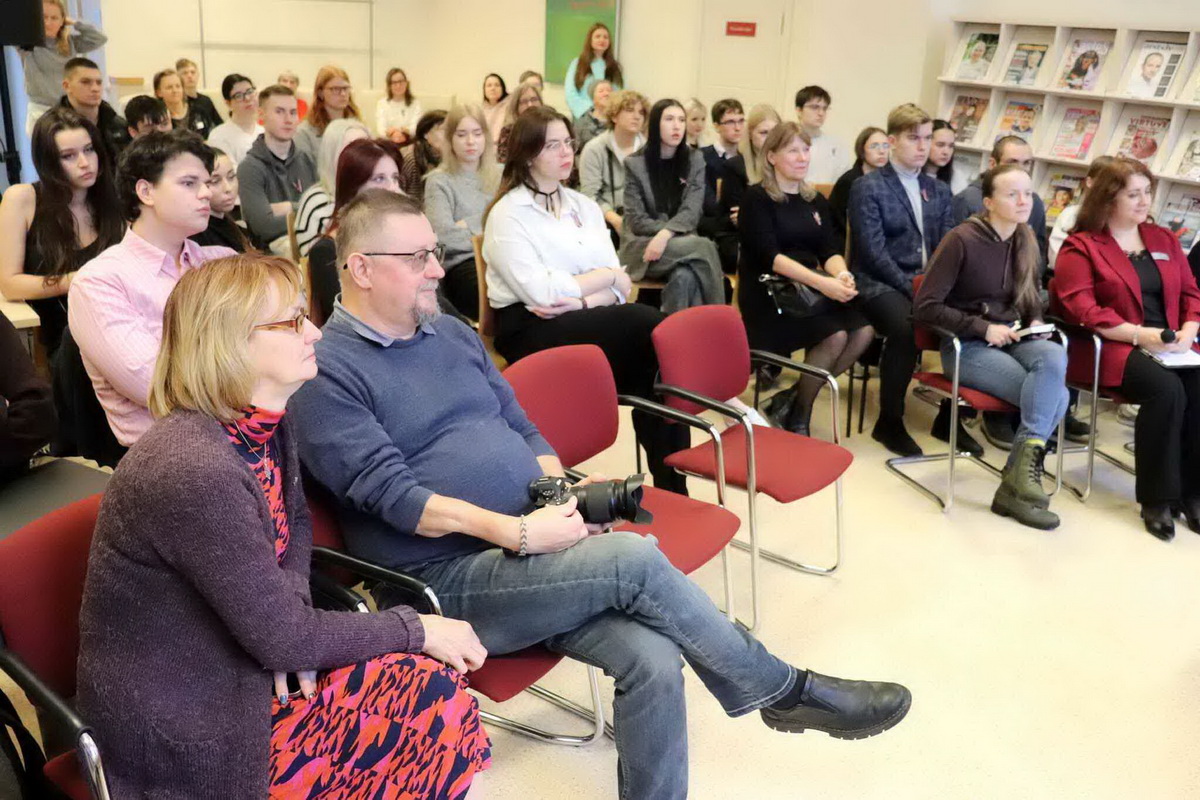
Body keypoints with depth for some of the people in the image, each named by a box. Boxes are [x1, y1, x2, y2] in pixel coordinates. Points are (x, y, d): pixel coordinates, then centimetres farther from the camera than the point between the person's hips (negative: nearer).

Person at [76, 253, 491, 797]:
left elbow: (296, 520, 16)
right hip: (181, 729, -8)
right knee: (433, 698, -11)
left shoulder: (265, 425, -2)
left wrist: (293, 631, -3)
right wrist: (415, 629, -11)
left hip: (231, 664, 8)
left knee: (434, 692, -3)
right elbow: (284, 638, -23)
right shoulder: (195, 471, -30)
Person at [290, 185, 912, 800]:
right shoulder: (323, 374, -8)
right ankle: (784, 691, -4)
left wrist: (566, 494, -2)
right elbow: (391, 495, -17)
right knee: (635, 560, -24)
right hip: (448, 581, -6)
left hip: (527, 558, 6)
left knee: (653, 659, -19)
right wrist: (516, 531, -24)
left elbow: (523, 430, 17)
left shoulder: (450, 333, 15)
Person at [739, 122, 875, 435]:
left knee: (864, 331, -18)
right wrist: (822, 282, -28)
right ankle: (798, 412, -6)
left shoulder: (816, 200, 17)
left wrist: (842, 275, -18)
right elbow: (769, 255, -16)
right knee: (835, 335, -27)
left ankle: (793, 398, -5)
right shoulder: (756, 198, -4)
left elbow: (830, 250, 7)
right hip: (767, 294, -6)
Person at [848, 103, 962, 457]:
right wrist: (911, 287, -19)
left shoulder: (939, 190, 17)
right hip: (881, 284, -5)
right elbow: (873, 252, -11)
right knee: (906, 327, -35)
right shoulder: (867, 187, -2)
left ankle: (949, 417, -4)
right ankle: (889, 421, -17)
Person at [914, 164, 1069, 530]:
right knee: (1054, 395, -26)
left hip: (1011, 339, 6)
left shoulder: (1026, 242, 8)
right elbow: (924, 306, -14)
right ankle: (1025, 468, -14)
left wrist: (1035, 322, 0)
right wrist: (983, 328, -17)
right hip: (966, 346, -6)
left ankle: (1023, 470, -25)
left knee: (1055, 357, -30)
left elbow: (1034, 300, 24)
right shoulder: (962, 240, -12)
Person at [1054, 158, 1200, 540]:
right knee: (1167, 389, -32)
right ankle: (1157, 499, -20)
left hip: (1169, 347, 5)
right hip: (1113, 347, -5)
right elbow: (1082, 310, -11)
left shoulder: (1164, 239, 20)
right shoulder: (1080, 246, 0)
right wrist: (1139, 335, -19)